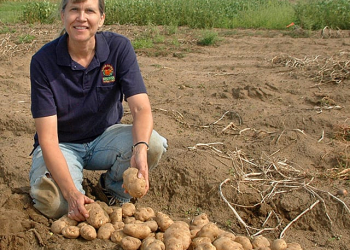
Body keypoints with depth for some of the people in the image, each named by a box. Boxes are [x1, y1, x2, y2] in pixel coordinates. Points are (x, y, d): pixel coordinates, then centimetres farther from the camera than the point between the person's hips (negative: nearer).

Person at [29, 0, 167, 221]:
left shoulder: (119, 47, -13)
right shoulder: (43, 61, -19)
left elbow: (141, 108, -21)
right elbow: (48, 138, -22)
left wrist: (140, 149, -44)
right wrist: (72, 193, -36)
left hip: (105, 137, 3)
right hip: (62, 145, -2)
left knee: (155, 144, -28)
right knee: (53, 203, -31)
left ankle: (114, 187, 4)